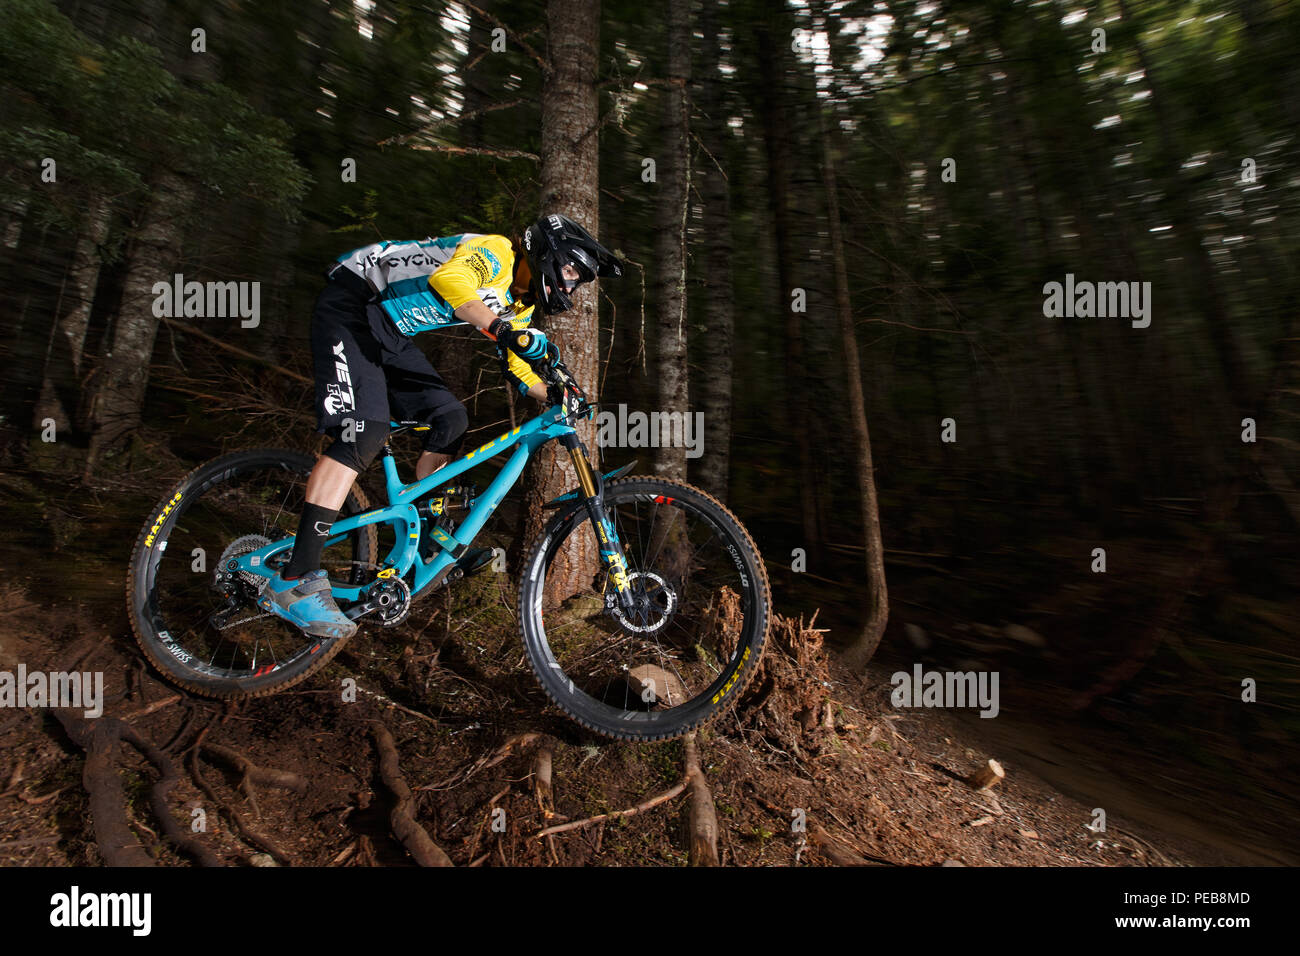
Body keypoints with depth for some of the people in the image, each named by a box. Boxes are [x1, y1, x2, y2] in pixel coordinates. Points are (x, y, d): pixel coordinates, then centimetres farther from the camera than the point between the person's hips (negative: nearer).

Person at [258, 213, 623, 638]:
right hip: (350, 306, -10)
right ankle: (294, 582, -23)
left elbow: (517, 368, 15)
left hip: (390, 333, 10)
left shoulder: (520, 304, 10)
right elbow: (447, 278, -38)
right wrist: (507, 330, -45)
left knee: (450, 418, 1)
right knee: (365, 433, -23)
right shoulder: (496, 252, -17)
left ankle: (424, 535, 12)